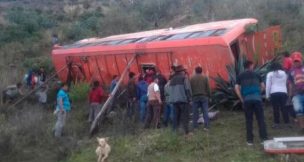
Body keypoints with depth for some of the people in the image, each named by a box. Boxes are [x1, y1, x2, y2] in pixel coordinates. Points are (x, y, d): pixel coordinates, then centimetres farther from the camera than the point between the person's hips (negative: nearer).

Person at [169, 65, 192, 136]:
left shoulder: (172, 79, 14)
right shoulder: (184, 78, -5)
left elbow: (170, 90, 15)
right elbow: (188, 89, -10)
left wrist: (173, 98, 17)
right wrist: (189, 98, -4)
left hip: (174, 100, 6)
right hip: (183, 99, -6)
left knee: (177, 115, 13)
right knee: (185, 116, -4)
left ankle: (175, 130, 12)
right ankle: (187, 131, -7)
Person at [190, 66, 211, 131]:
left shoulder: (192, 78, 1)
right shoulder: (205, 78, 3)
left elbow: (190, 88, 0)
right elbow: (208, 88, 2)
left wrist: (190, 97, 7)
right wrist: (208, 96, 10)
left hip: (195, 97, 0)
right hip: (204, 96, 0)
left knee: (195, 112, 5)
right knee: (205, 112, 2)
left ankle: (195, 126, 7)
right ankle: (206, 126, -1)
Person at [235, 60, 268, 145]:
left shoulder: (240, 76, 8)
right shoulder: (256, 75, 10)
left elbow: (237, 88, -1)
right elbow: (263, 86, 8)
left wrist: (241, 99, 4)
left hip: (247, 100, 0)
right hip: (257, 98, 0)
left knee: (249, 120, 6)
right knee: (260, 119, 4)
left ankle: (250, 140, 7)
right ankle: (264, 138, 3)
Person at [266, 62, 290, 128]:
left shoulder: (270, 74, 5)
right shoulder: (284, 73, 16)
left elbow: (268, 85, 2)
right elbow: (286, 83, 14)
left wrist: (267, 95, 4)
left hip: (274, 93, -3)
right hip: (283, 92, 3)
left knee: (276, 108, 0)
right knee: (284, 108, 6)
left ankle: (277, 123, 2)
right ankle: (287, 122, 7)